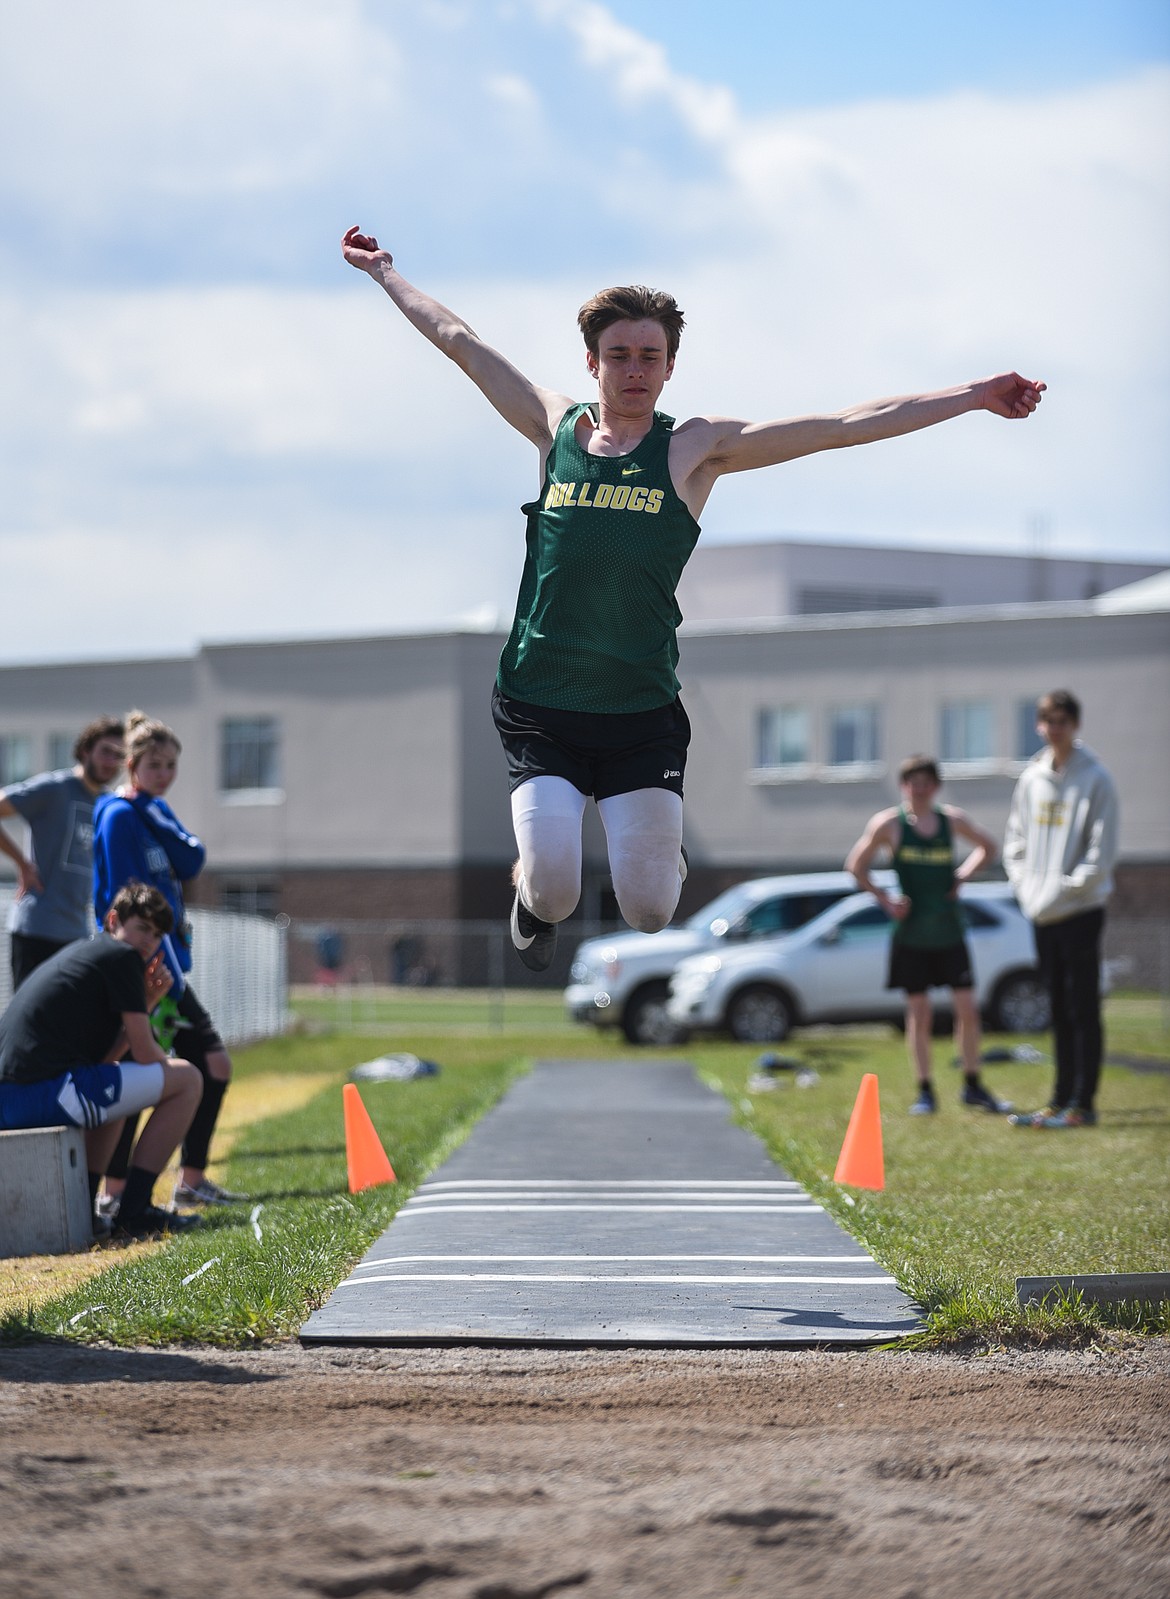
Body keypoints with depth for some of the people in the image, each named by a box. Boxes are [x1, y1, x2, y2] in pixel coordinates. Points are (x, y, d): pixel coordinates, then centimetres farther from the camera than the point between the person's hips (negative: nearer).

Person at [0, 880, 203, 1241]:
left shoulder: (77, 951, 28)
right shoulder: (122, 956, 1)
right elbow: (145, 1055, -2)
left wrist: (145, 1003, 19)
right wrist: (167, 1063, 21)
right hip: (49, 1093, -9)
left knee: (112, 1088, 40)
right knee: (186, 1080, 2)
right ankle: (133, 1212, -2)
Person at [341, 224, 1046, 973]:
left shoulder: (695, 448, 3)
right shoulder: (557, 428, 8)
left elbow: (844, 426, -2)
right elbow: (462, 342, 20)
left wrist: (974, 396, -5)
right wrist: (384, 271, 30)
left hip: (642, 714, -1)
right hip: (539, 707, 1)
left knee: (649, 908, -3)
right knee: (554, 893, -12)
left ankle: (666, 856, 34)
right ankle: (533, 890, 26)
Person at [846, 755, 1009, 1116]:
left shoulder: (952, 819, 3)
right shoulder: (888, 824, -4)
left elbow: (987, 846, 20)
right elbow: (856, 866, 3)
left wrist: (963, 875, 5)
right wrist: (885, 899, -4)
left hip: (950, 933, 2)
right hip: (911, 934, -2)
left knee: (967, 1008, -1)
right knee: (919, 1013, 0)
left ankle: (973, 1087, 11)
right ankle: (925, 1092, 7)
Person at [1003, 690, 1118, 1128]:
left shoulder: (1095, 779, -8)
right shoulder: (1031, 778, 11)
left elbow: (1100, 854, -11)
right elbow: (1015, 841, 17)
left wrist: (1062, 891, -14)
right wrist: (1025, 887, 3)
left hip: (1080, 910, -6)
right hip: (1041, 913, 6)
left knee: (1083, 1010, -4)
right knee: (1059, 1011, 10)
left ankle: (1083, 1103, -4)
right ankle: (1061, 1100, 14)